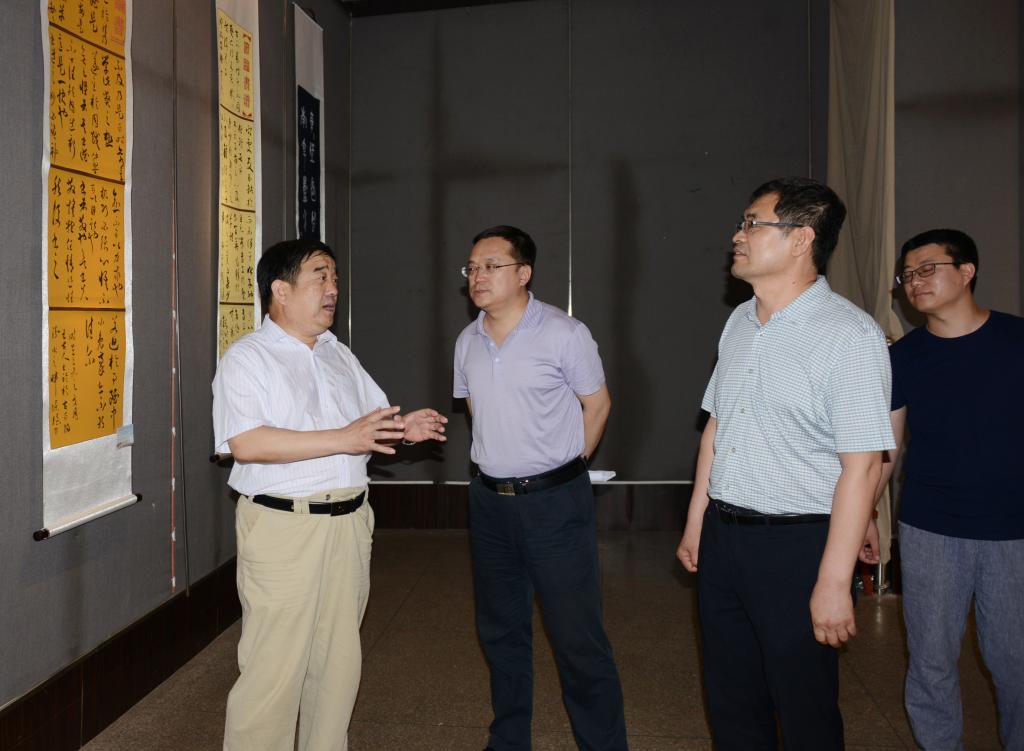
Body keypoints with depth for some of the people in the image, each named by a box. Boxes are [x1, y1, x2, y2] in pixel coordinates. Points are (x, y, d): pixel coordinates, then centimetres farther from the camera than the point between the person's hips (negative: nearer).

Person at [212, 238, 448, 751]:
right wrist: (343, 439, -23)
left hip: (349, 524, 7)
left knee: (339, 662, 14)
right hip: (282, 529, -6)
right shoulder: (247, 358, -6)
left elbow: (371, 427, 21)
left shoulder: (340, 356, 16)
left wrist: (405, 429, -2)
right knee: (274, 669, -3)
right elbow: (246, 444, -20)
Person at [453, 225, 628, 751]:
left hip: (555, 501, -6)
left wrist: (562, 467, 2)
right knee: (500, 631, 16)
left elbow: (597, 404, -2)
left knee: (577, 638, -3)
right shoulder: (468, 342, 5)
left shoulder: (564, 334, -11)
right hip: (489, 501, 6)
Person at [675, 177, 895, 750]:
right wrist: (697, 522, 17)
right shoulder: (740, 323, 8)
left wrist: (834, 582, -20)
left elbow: (862, 465, -19)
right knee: (732, 703, 19)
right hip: (722, 536, 7)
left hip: (797, 544, -6)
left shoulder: (851, 335, -15)